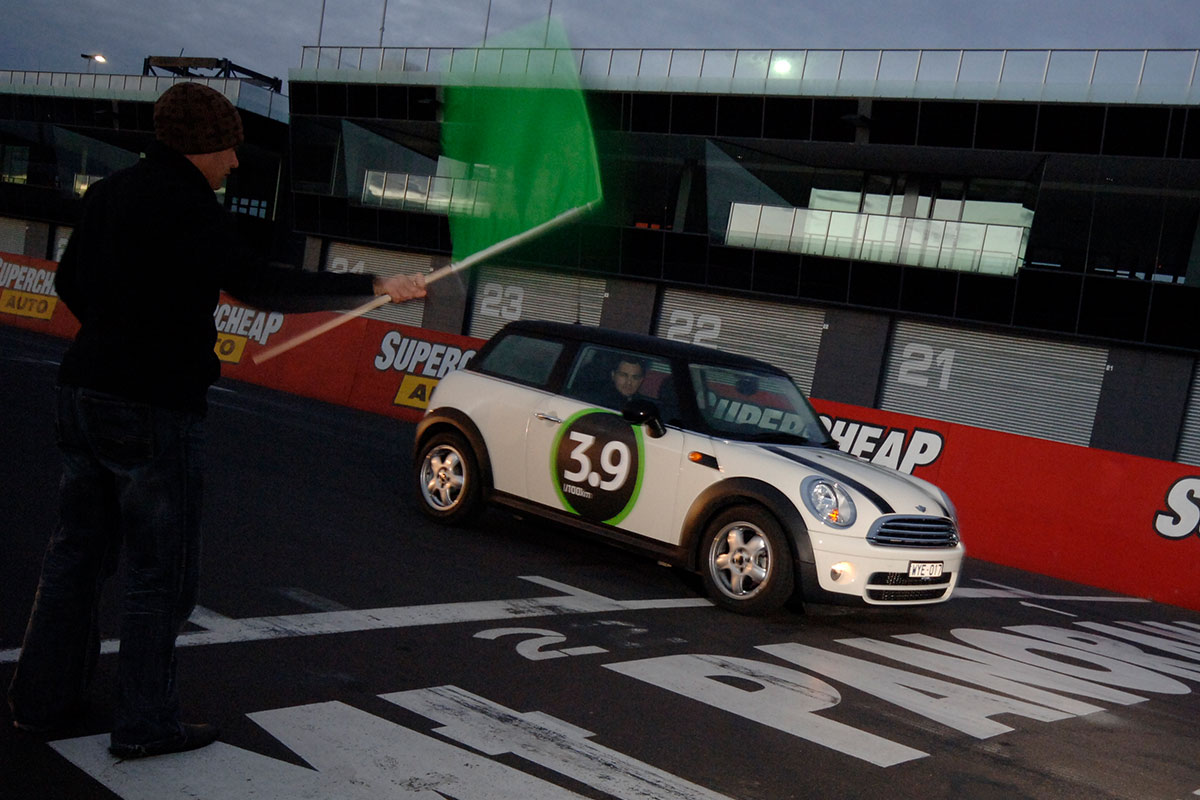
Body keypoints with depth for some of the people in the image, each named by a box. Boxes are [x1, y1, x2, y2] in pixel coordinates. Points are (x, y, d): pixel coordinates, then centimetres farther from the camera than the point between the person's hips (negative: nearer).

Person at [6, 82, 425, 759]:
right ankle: (145, 724, 12)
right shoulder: (183, 201, -15)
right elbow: (253, 282, -25)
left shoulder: (108, 194, 12)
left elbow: (71, 282, 22)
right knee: (163, 572, 3)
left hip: (86, 393, 9)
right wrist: (372, 287, -24)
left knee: (79, 550, 19)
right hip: (155, 409, -9)